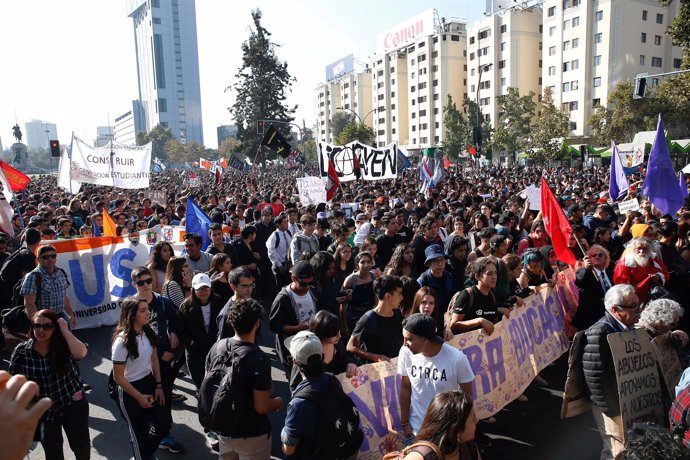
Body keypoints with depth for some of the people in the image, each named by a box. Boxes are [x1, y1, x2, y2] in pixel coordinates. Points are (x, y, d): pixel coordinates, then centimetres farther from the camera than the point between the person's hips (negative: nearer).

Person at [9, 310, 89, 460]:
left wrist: (65, 331, -29)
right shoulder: (21, 351, -11)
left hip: (73, 405, -1)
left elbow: (81, 353, -37)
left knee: (82, 446, 12)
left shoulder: (64, 345, -15)